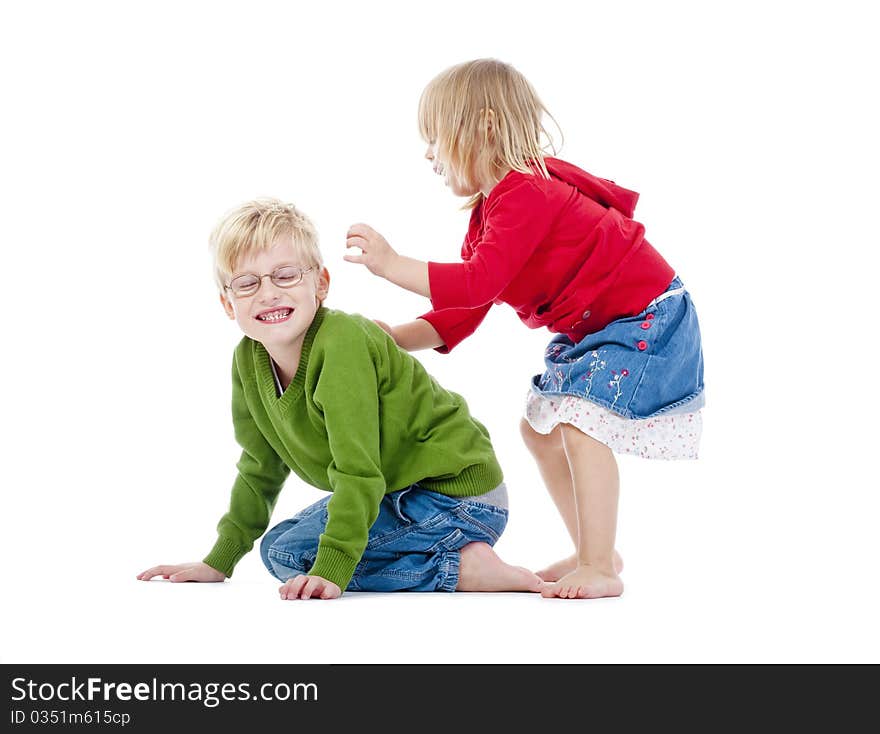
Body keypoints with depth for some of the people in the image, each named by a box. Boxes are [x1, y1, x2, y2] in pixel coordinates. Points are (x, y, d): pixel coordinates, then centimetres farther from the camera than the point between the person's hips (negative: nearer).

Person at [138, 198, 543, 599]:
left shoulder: (341, 341, -26)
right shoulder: (248, 359, -1)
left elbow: (359, 469, -28)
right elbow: (260, 467, 11)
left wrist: (330, 570, -33)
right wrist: (220, 560, 11)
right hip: (395, 492, 9)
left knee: (288, 552, -16)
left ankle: (463, 568, -15)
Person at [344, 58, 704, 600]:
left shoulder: (525, 196, -25)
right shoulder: (492, 211, 8)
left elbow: (477, 283, -35)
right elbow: (464, 312, 9)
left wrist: (392, 264, -32)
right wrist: (399, 338, -1)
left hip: (644, 320, -11)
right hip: (592, 330, 11)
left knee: (580, 424, -22)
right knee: (539, 427, 14)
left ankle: (600, 570, -17)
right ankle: (594, 552, 24)